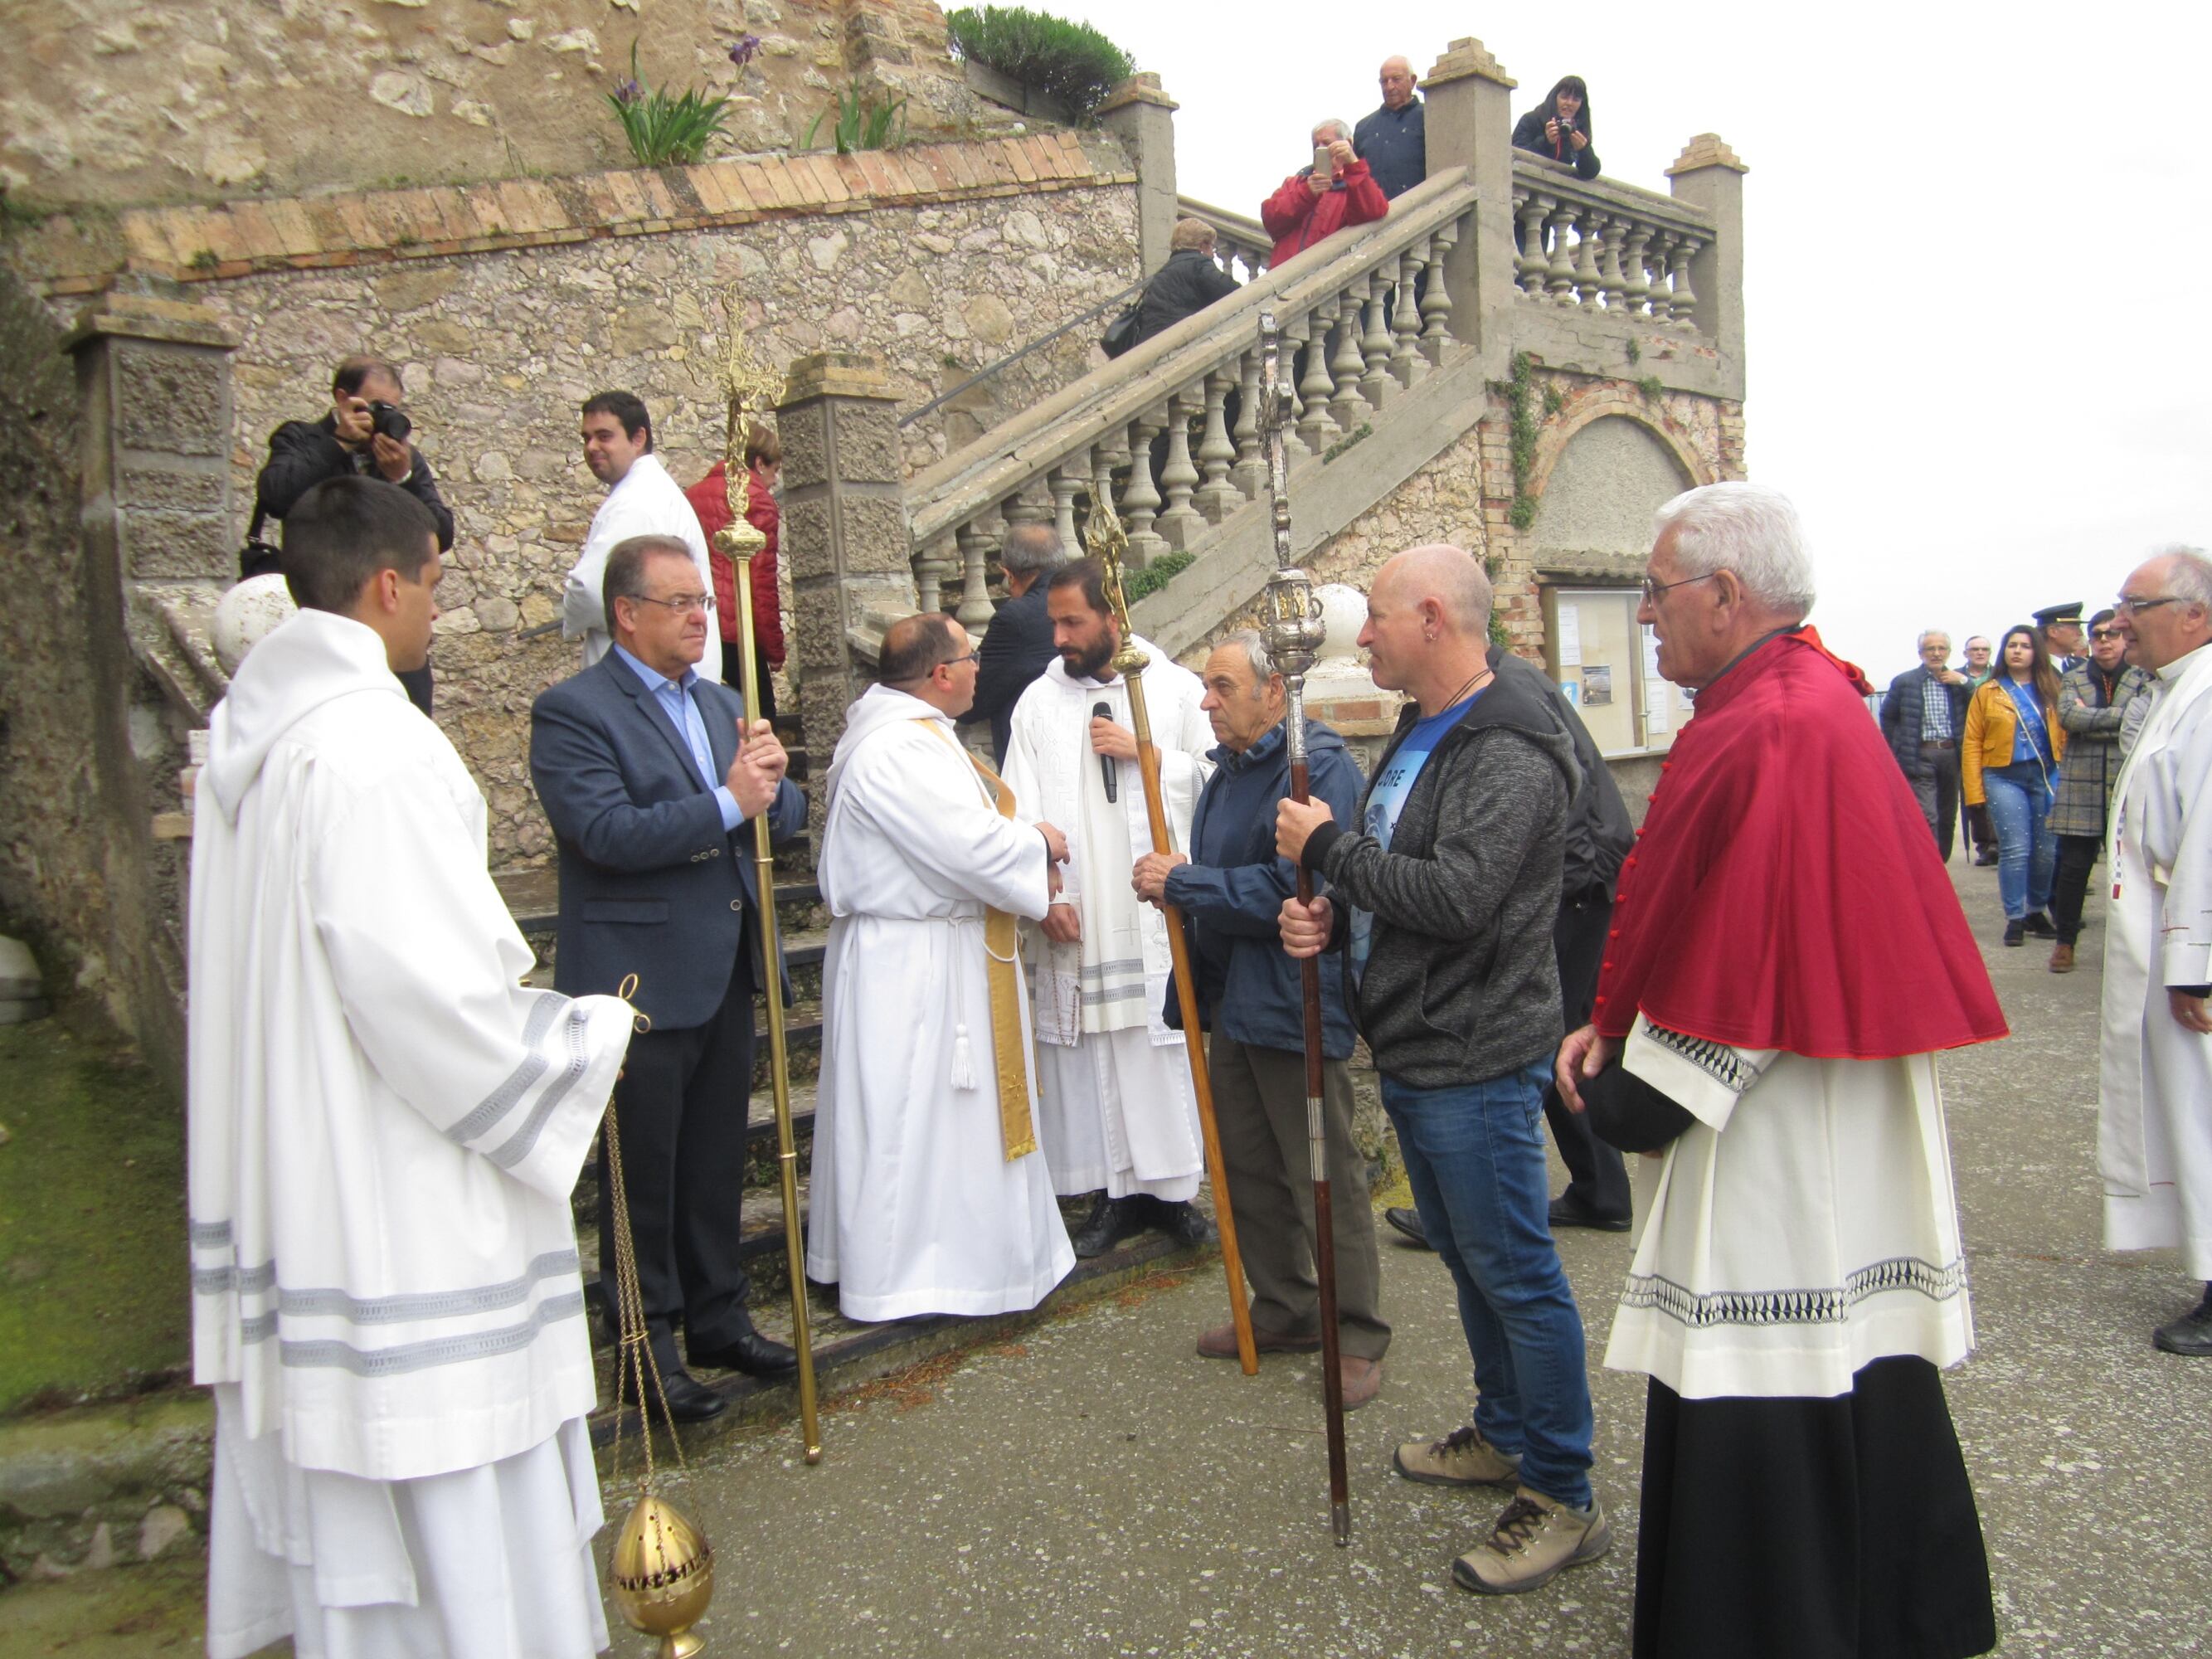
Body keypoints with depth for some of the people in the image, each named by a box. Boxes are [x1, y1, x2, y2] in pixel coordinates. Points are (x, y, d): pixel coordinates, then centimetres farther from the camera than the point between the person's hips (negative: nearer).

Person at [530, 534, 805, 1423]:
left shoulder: (723, 703, 14)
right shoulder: (572, 710, -10)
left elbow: (787, 815, 10)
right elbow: (606, 833, -23)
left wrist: (771, 783, -12)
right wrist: (726, 803, -23)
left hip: (724, 974, 7)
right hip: (640, 979, -7)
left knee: (717, 1165, 17)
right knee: (643, 1175, 7)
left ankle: (718, 1317, 32)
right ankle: (648, 1345, 22)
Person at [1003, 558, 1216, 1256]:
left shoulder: (1177, 688, 4)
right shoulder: (1039, 703, 6)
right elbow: (1022, 812, 1)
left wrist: (1144, 752, -10)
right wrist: (1045, 895, -9)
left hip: (1163, 913, -1)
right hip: (1076, 921, 1)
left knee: (1168, 1048, 4)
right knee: (1091, 1055, 3)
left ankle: (1171, 1186, 17)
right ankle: (1117, 1193, 15)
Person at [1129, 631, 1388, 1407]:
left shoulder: (1319, 768, -16)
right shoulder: (1229, 770, 14)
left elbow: (1290, 890, -25)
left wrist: (1181, 883, -18)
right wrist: (1178, 884, 4)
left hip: (1295, 1007, -10)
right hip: (1232, 1000, 10)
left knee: (1326, 1176, 1)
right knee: (1246, 1167, 17)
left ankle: (1356, 1336, 16)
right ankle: (1284, 1309, 34)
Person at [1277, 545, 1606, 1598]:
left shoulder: (1510, 752, -19)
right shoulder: (1419, 732, 13)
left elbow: (1454, 895, -29)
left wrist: (1326, 848, -18)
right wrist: (1334, 917, 0)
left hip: (1475, 1059, -10)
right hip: (1411, 1047, 10)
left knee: (1515, 1274, 1)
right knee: (1467, 1260, 22)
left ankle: (1564, 1500, 16)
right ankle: (1504, 1435, 39)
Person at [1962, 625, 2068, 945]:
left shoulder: (2052, 690, 9)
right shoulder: (1988, 693, 5)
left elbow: (2066, 734, 3)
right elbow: (1972, 745, 2)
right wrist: (1975, 791, -5)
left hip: (2047, 776, 2)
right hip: (2004, 777, -2)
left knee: (2047, 850, 5)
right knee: (2015, 849, -8)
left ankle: (2037, 911, 22)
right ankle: (2014, 917, 2)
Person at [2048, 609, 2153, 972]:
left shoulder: (2143, 678, 7)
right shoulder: (2073, 679, 12)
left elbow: (2141, 719, -11)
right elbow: (2068, 715, -7)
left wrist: (2089, 719, -8)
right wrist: (2119, 715, -9)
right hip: (2080, 788, 1)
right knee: (2073, 866, 1)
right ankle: (2065, 940, 11)